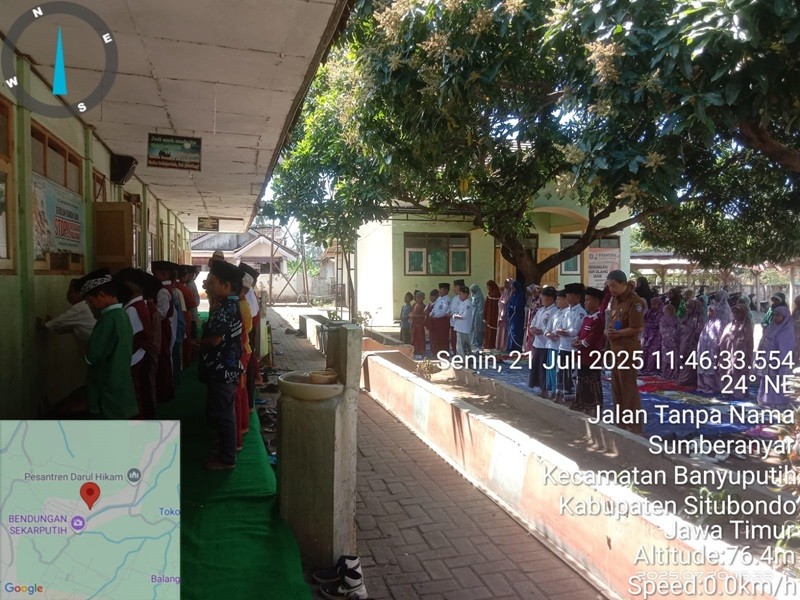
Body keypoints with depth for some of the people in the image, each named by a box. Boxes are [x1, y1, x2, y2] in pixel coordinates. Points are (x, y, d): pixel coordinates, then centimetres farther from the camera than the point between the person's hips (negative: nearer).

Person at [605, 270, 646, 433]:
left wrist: (617, 333, -18)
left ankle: (633, 426, 8)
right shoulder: (615, 300, 12)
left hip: (628, 350, -10)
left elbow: (638, 328, -21)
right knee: (616, 387, 17)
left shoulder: (634, 302, -16)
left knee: (629, 388, -2)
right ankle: (621, 422, 29)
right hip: (615, 349, 10)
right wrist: (608, 330, -1)